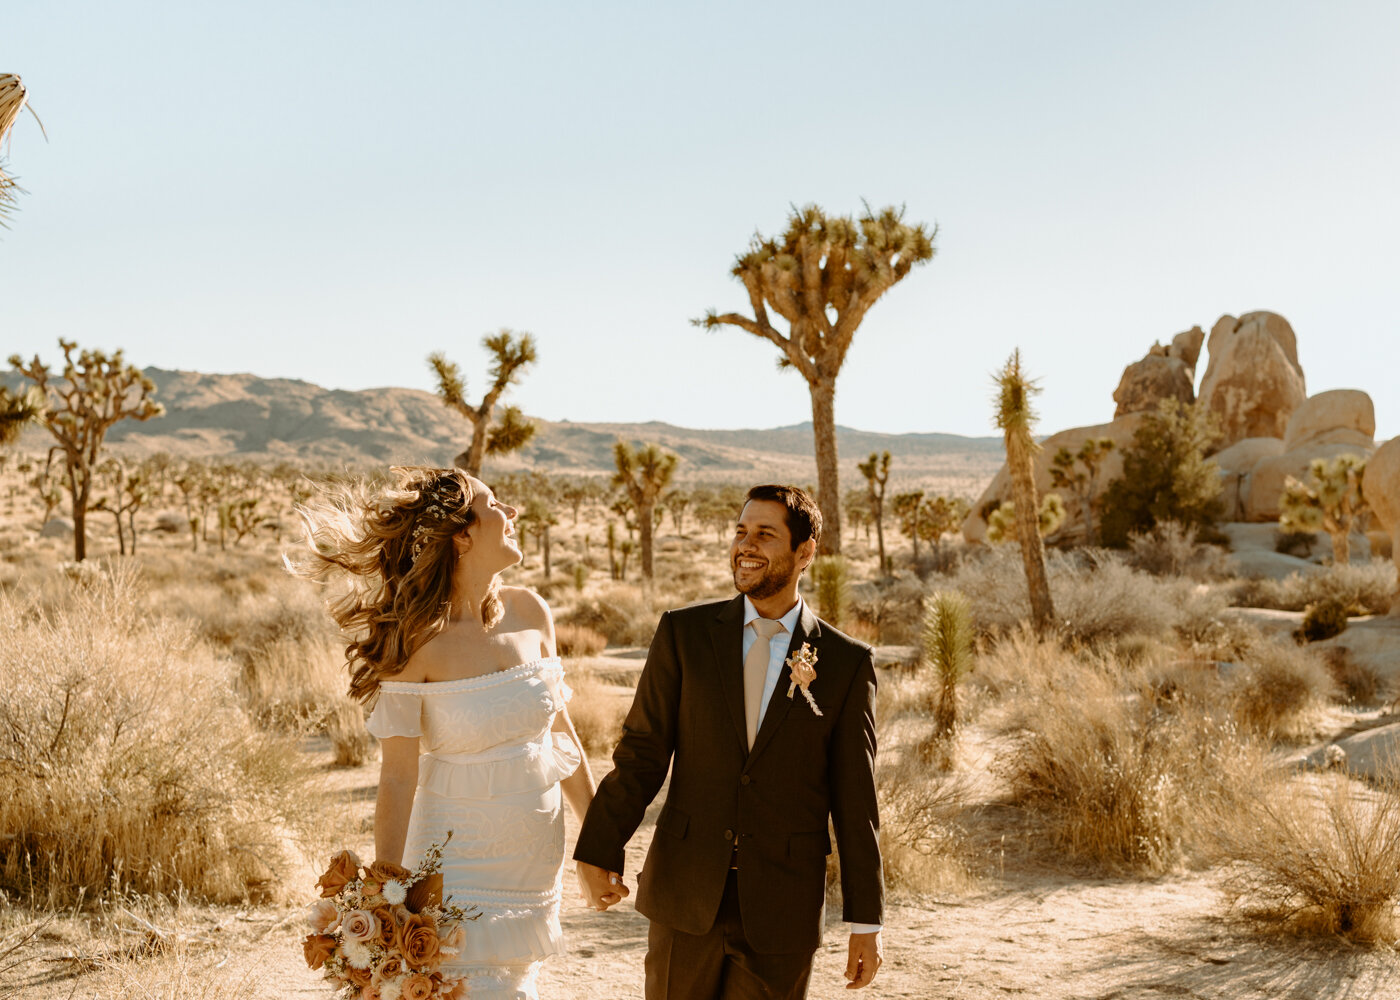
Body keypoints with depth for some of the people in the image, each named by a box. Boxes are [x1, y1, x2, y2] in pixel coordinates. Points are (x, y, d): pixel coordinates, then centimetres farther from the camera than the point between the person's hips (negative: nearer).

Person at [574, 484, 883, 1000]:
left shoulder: (847, 662, -1)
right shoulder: (684, 633, 1)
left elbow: (855, 800, 0)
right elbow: (642, 752, 0)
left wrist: (865, 921, 0)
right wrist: (598, 852, -9)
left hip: (782, 910, -1)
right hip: (686, 895, 1)